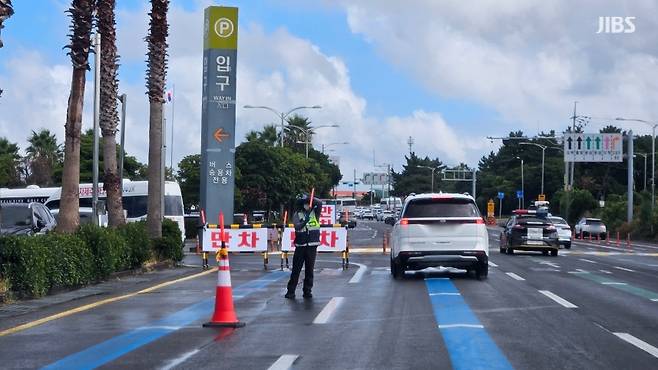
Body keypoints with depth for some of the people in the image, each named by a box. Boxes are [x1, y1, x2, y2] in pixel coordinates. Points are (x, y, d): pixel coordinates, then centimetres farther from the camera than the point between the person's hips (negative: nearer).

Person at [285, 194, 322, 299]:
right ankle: (291, 291, 4)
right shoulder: (297, 214, 1)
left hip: (312, 245, 1)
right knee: (296, 269, 1)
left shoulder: (315, 212, 4)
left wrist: (309, 198, -19)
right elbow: (297, 226, -15)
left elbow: (319, 203, -13)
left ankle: (307, 291, 13)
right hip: (300, 245, -1)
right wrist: (305, 221, -31)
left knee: (309, 269, 5)